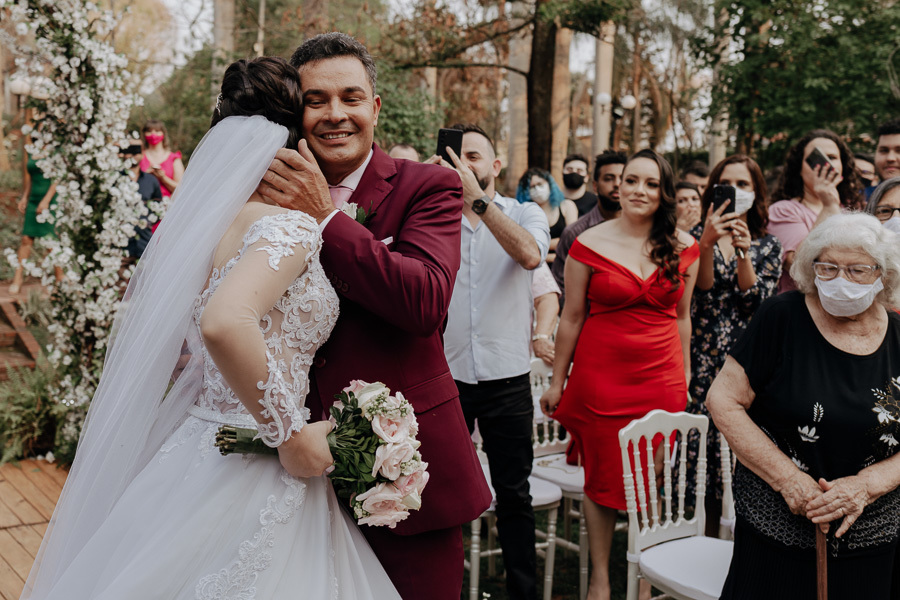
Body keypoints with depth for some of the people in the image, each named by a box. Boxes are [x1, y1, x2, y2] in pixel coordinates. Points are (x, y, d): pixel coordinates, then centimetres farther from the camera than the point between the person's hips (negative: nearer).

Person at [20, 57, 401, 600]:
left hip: (200, 448, 8)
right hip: (253, 473, -8)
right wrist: (292, 438, -25)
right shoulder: (290, 225, -18)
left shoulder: (205, 223, 7)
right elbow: (224, 324, -35)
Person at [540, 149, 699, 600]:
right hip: (601, 374, -2)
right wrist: (557, 382, 3)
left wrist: (684, 374, 14)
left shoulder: (683, 247, 4)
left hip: (662, 377, 2)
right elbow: (572, 317, -1)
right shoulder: (590, 244, -4)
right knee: (602, 478, 7)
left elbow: (681, 315, 12)